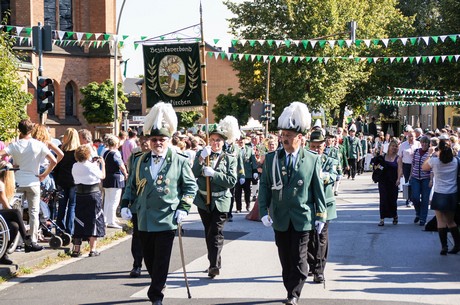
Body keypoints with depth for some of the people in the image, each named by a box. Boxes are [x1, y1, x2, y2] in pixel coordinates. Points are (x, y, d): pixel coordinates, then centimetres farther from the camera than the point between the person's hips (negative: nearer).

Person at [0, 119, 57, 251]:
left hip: (17, 182, 1)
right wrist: (44, 175, 0)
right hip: (33, 183, -1)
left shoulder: (14, 145, -4)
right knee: (34, 212, 5)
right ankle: (33, 242, 3)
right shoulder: (38, 145, -7)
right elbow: (53, 161, -11)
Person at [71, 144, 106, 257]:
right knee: (94, 221, 3)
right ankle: (93, 250, 1)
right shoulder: (92, 166, -12)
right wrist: (102, 164, 14)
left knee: (79, 222, 11)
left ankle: (76, 249, 12)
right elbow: (102, 176, 2)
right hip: (93, 194, -4)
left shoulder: (75, 166, 1)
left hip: (80, 195, 4)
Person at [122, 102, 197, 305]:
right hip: (144, 220, 4)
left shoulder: (179, 162, -1)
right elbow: (131, 186, 16)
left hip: (166, 220, -4)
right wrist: (126, 205, 4)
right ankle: (158, 284, 33)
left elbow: (191, 187, 2)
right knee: (149, 258, 13)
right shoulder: (140, 161, 10)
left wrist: (183, 208, -8)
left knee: (161, 260, -4)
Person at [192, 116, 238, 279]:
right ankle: (215, 263, 24)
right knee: (208, 232, 12)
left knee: (216, 233, -12)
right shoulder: (201, 154, 6)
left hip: (220, 201, -3)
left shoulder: (230, 158, 1)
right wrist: (201, 159, -20)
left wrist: (213, 174, -18)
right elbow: (193, 174, -6)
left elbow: (232, 181, -10)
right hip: (203, 200, 3)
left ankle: (214, 265, -16)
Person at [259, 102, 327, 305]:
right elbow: (264, 186, 5)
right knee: (285, 258, 9)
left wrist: (320, 215, 0)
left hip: (302, 218, -2)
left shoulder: (312, 160, -1)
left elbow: (318, 189, 2)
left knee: (298, 258, 0)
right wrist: (263, 211, -4)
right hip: (280, 219, 2)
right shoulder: (271, 159, 3)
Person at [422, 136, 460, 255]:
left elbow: (424, 167, 7)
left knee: (441, 221, 2)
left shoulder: (434, 160, -11)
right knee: (450, 221, 16)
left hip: (439, 194, -3)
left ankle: (444, 246, -2)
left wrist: (430, 154, 15)